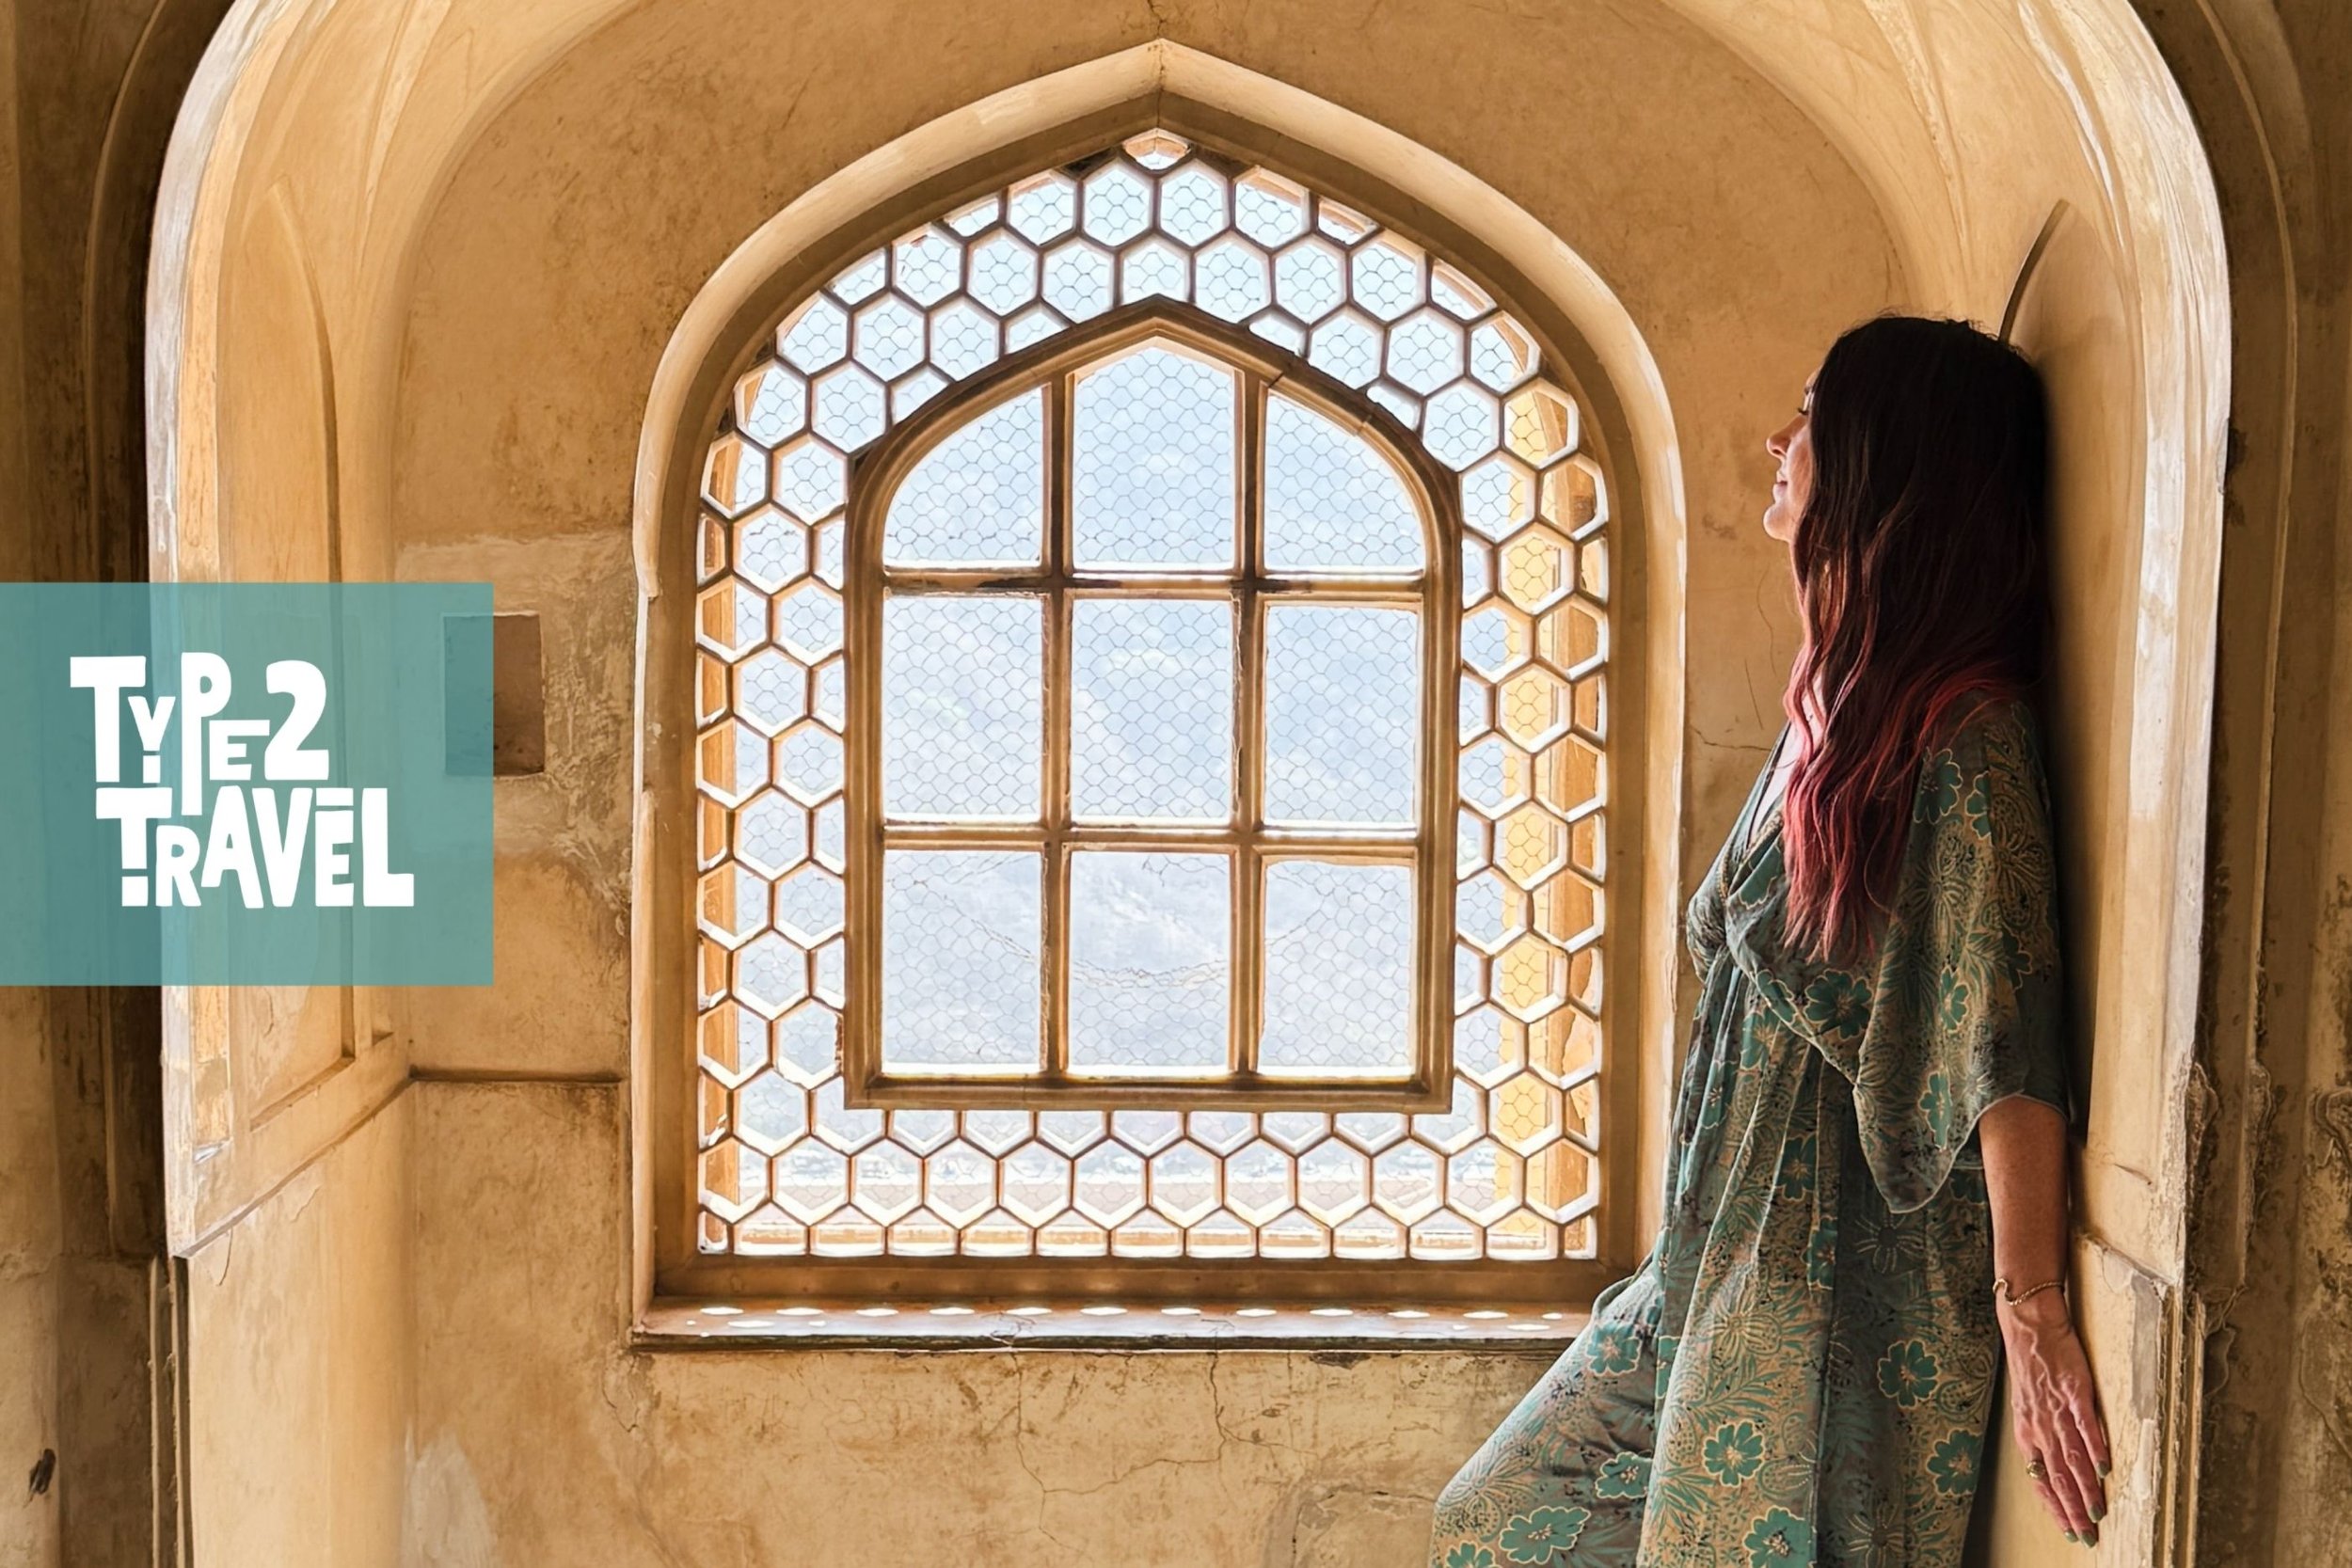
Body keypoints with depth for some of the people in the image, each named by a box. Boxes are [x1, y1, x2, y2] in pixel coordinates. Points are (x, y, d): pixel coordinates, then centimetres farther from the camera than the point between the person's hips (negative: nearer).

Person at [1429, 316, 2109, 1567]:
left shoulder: (1966, 738, -18)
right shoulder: (1843, 705, 11)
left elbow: (2010, 1043, -22)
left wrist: (2032, 1318, -23)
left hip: (1850, 1286, -9)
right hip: (1728, 1254, 9)